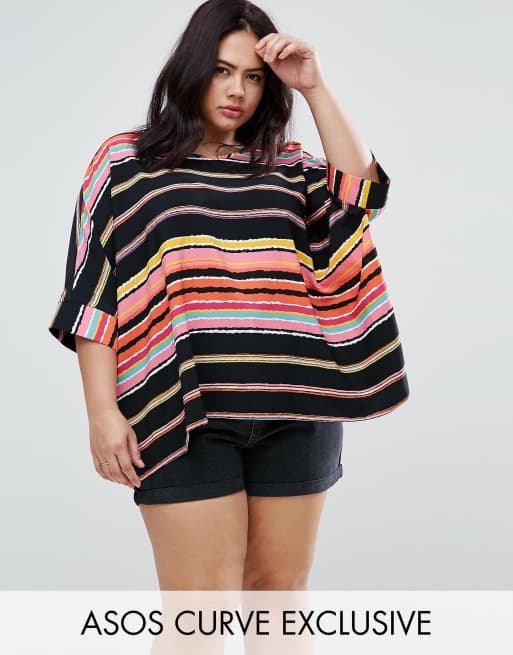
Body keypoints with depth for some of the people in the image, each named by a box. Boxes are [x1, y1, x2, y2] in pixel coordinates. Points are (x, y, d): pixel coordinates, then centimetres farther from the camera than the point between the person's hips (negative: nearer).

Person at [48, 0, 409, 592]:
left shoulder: (289, 167, 16)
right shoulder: (126, 161, 9)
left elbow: (359, 193, -2)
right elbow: (95, 295, 3)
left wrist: (313, 88, -3)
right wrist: (103, 411, -6)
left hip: (295, 409, 3)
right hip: (186, 409, -3)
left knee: (280, 589, 10)